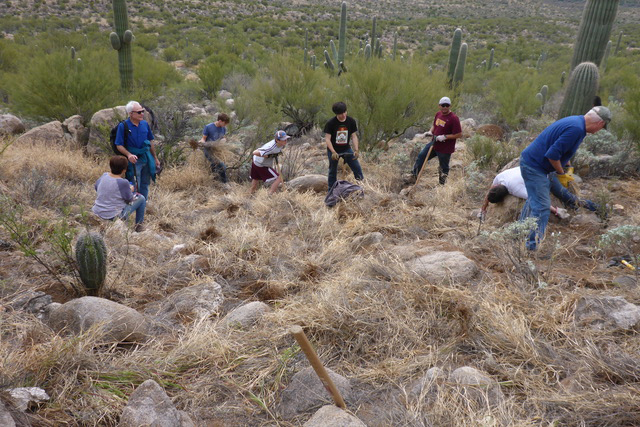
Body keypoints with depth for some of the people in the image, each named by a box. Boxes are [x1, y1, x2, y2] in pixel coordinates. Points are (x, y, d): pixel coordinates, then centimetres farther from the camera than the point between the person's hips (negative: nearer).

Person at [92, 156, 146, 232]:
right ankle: (138, 225, 20)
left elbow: (96, 187, 16)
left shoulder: (104, 176, -4)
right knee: (141, 198, 7)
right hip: (114, 216, -7)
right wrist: (131, 190, 12)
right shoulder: (123, 182, -23)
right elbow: (129, 199, -9)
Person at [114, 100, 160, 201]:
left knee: (145, 185, 16)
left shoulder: (145, 124, 3)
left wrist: (155, 158, 15)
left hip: (147, 159, 5)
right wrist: (129, 154, -29)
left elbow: (151, 142, 12)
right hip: (134, 160, -5)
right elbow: (119, 145, -11)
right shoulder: (123, 126, -11)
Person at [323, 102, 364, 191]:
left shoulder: (351, 121, -9)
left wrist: (356, 150, -17)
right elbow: (327, 139, -18)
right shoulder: (330, 123, -18)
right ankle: (331, 192, 21)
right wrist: (333, 152, -30)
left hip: (346, 149, 3)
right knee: (333, 171, 8)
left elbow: (354, 136, -4)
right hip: (333, 150, -2)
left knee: (357, 168, -6)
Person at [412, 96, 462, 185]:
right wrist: (430, 132, 1)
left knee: (444, 167, 8)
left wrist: (445, 137, -24)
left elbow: (459, 134, -19)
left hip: (445, 149, -7)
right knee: (421, 156, 11)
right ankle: (414, 175, 28)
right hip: (434, 144, 7)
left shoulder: (454, 118, -19)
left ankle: (442, 184, 27)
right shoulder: (438, 114, 4)